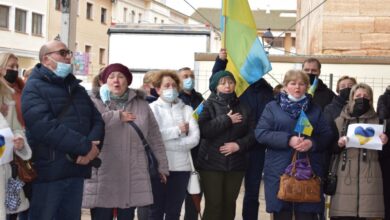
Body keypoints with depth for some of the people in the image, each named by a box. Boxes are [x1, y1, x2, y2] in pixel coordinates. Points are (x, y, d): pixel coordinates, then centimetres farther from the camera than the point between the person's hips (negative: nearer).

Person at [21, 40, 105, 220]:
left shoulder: (77, 88, 19)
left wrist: (92, 145, -11)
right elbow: (44, 126, -21)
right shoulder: (34, 87, -5)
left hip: (76, 170, 7)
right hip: (48, 171, -7)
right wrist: (85, 146, -19)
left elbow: (97, 120, 12)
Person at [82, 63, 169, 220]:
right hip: (102, 177, -2)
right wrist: (116, 116, -17)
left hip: (132, 178, 3)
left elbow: (155, 138, 14)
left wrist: (161, 165, 13)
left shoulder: (141, 104, 11)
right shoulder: (96, 102, 2)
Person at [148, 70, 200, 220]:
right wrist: (178, 130, -9)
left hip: (181, 167, 2)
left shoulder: (187, 109, 10)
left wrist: (168, 144, -10)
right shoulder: (152, 108, 3)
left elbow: (194, 138, -3)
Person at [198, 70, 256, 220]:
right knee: (213, 205, -3)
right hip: (212, 163, -3)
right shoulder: (208, 105, 0)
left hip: (236, 164, 3)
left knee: (230, 204, 10)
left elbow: (252, 133, 4)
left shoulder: (243, 108, 10)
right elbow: (203, 130, -16)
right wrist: (227, 120, -14)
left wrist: (239, 145, -13)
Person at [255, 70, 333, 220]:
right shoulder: (272, 107, 7)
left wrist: (312, 143, -14)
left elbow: (326, 135, 8)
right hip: (279, 171, -1)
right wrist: (288, 140, -15)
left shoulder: (315, 110, 14)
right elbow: (260, 133, -4)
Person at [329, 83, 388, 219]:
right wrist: (338, 144, -7)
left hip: (369, 176, 0)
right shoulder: (340, 120, 12)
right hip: (345, 176, 0)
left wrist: (384, 143, -5)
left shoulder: (377, 120, 13)